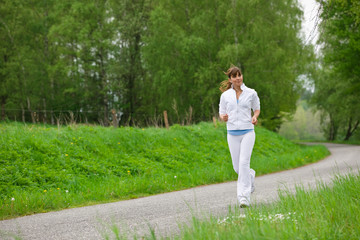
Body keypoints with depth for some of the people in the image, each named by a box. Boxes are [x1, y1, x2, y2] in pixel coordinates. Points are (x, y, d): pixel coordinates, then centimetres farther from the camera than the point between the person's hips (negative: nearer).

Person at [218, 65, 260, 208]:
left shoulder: (251, 93, 2)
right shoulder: (225, 95, 4)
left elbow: (257, 109, 15)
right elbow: (221, 113, 11)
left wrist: (255, 117, -7)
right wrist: (223, 118, -12)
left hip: (247, 132, -2)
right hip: (232, 133, 2)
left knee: (244, 162, -16)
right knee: (237, 167, 6)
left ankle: (244, 196, -14)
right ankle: (251, 175, 41)